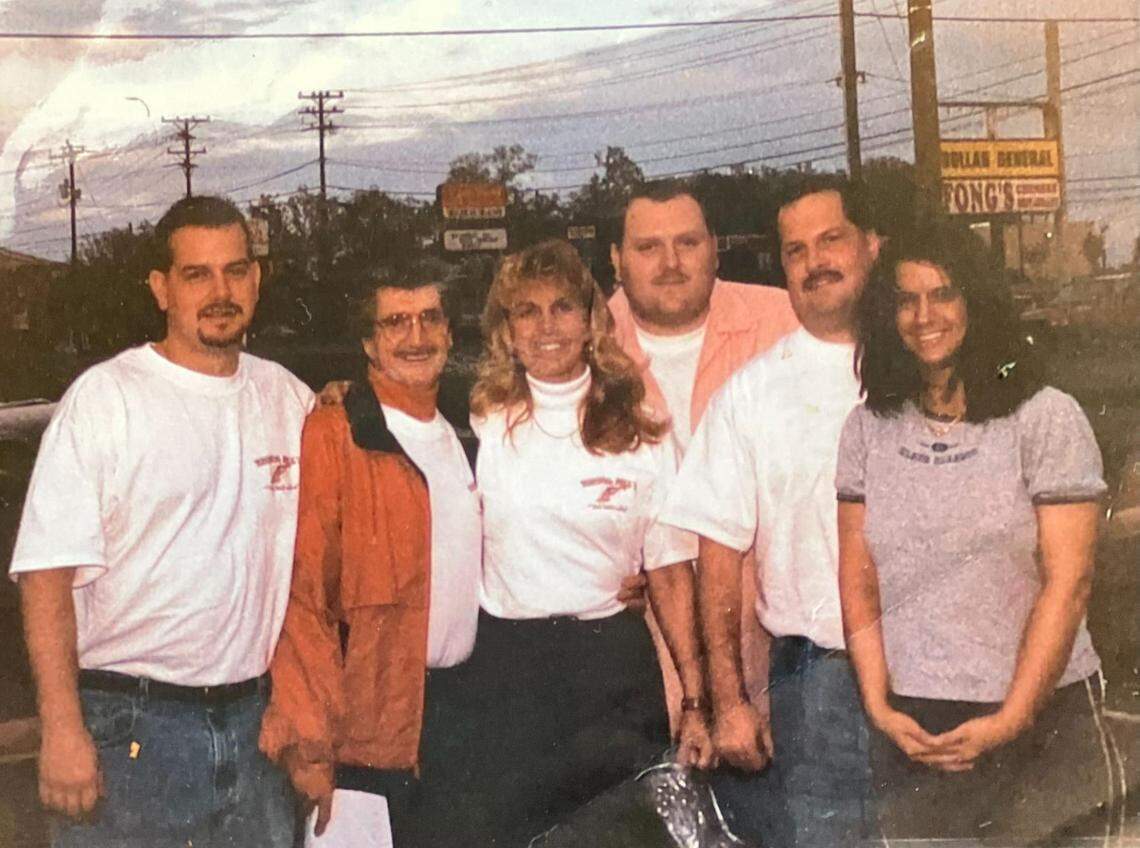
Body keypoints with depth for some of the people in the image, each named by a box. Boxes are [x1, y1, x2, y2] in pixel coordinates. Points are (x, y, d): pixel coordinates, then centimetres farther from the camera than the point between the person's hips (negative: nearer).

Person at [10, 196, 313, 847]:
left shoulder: (289, 397, 6)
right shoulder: (105, 397, -8)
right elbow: (48, 571, -11)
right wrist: (63, 731, -15)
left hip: (256, 717, 4)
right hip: (132, 722, -4)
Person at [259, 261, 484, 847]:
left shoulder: (459, 439, 11)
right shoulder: (331, 435, -13)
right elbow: (302, 596, -16)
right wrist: (308, 741, -19)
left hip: (452, 705, 7)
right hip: (367, 722, -7)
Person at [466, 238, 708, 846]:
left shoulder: (642, 439, 1)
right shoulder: (481, 424, 1)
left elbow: (670, 575, 3)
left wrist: (694, 703, -1)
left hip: (611, 658, 0)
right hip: (506, 659, 0)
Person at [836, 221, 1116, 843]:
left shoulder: (1047, 419, -6)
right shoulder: (868, 427, 3)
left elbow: (1067, 583, -9)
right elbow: (858, 578, 3)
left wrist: (1011, 720, -13)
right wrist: (879, 706, -5)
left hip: (1040, 716, -2)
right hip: (908, 722, 3)